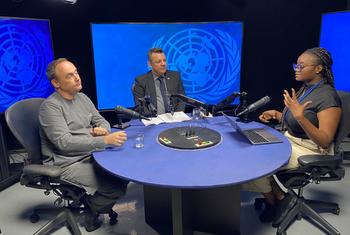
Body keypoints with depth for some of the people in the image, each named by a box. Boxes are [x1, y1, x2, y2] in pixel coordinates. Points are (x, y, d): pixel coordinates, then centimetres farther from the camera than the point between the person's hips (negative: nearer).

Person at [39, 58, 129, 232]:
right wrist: (105, 140, -32)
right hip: (68, 164, -7)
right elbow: (65, 142, -25)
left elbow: (101, 121, 15)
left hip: (90, 155, 8)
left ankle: (92, 201, 12)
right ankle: (91, 208, 11)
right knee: (118, 185, -19)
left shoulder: (82, 98, 9)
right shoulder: (50, 106, -14)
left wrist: (100, 129, -11)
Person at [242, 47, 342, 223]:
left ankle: (276, 199, 13)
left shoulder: (328, 97, -19)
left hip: (310, 152, -8)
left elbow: (325, 141, -25)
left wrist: (300, 116, -35)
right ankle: (275, 197, 8)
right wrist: (275, 114, -1)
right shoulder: (305, 88, 7)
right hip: (290, 141, 8)